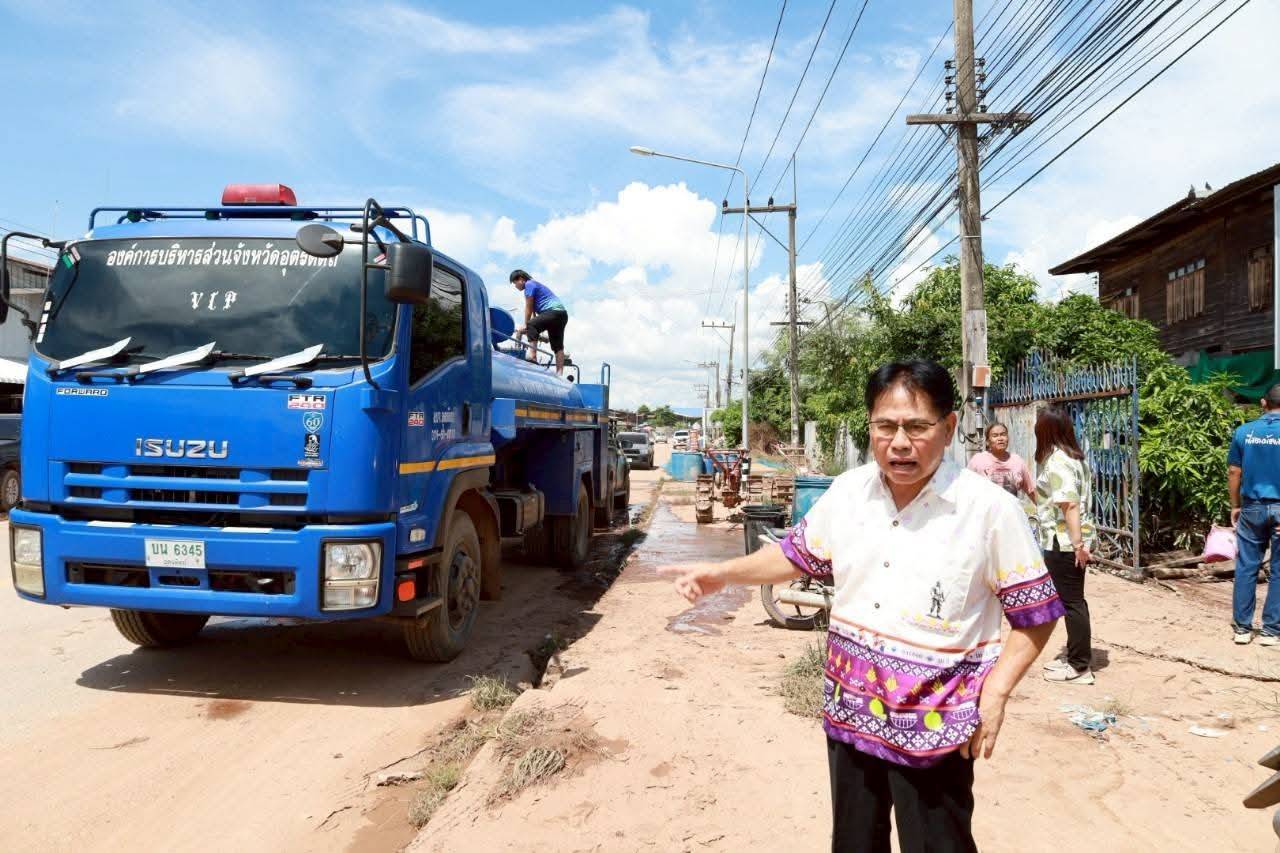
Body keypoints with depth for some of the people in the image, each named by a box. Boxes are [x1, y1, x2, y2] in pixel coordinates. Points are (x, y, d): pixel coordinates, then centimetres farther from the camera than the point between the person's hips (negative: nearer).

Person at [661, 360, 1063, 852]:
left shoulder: (989, 508, -16)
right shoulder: (847, 491, -3)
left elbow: (1035, 613, -7)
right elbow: (798, 554, 12)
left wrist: (995, 693, -16)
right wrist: (722, 573, 2)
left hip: (936, 721, -4)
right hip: (850, 708, 5)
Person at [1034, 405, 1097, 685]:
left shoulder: (1056, 461, -16)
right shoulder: (1072, 457, 14)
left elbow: (1070, 504, -24)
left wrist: (1077, 542, -26)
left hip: (1062, 542, -10)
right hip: (1071, 541, 10)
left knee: (1071, 602, -2)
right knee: (1074, 600, 16)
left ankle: (1080, 667, 6)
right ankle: (1077, 658, 27)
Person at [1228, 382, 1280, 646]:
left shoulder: (1243, 432, 1)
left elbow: (1233, 472, 4)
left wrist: (1235, 506, 13)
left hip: (1252, 508, 2)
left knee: (1246, 568, 8)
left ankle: (1242, 627, 12)